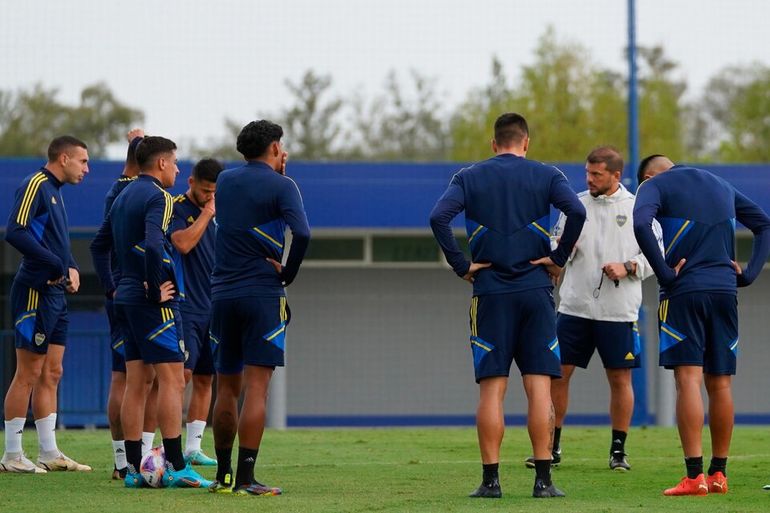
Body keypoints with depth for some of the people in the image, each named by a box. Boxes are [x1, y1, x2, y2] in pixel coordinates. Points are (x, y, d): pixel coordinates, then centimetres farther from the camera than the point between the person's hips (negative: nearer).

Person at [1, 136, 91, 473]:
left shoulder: (54, 191, 17)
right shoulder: (35, 185, -11)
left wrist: (71, 268, 5)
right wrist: (56, 264, -19)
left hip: (55, 294, 10)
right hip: (34, 293, -10)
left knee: (51, 374, 10)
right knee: (28, 374, -6)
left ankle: (49, 453, 14)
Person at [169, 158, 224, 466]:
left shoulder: (217, 214, 15)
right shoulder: (177, 209, -6)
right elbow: (183, 243, -21)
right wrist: (206, 213, -15)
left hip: (213, 309, 7)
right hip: (185, 309, -7)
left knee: (204, 379, 6)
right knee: (182, 373, -14)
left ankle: (193, 448, 11)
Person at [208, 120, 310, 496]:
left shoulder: (225, 181, 12)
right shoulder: (280, 186, -5)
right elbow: (301, 233, -20)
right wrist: (287, 274, -5)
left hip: (222, 294, 5)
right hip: (263, 293, -5)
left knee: (227, 387, 13)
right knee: (256, 387, -8)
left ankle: (223, 475, 18)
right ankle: (245, 479, -13)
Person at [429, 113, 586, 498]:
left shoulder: (470, 177, 6)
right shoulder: (546, 175, 4)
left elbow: (438, 217, -9)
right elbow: (577, 211, -13)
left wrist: (461, 265, -4)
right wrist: (558, 258, -3)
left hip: (490, 292, 0)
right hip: (536, 291, 0)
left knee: (491, 389, 1)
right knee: (539, 386, 1)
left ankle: (491, 479, -2)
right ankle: (543, 479, -3)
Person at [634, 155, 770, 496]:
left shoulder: (654, 185, 4)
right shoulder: (721, 186, 22)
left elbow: (641, 223, -17)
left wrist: (664, 273, -13)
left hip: (684, 291, -5)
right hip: (725, 290, 5)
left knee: (688, 380, -9)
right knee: (720, 384, 9)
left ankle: (694, 476, -16)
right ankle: (718, 474, 13)